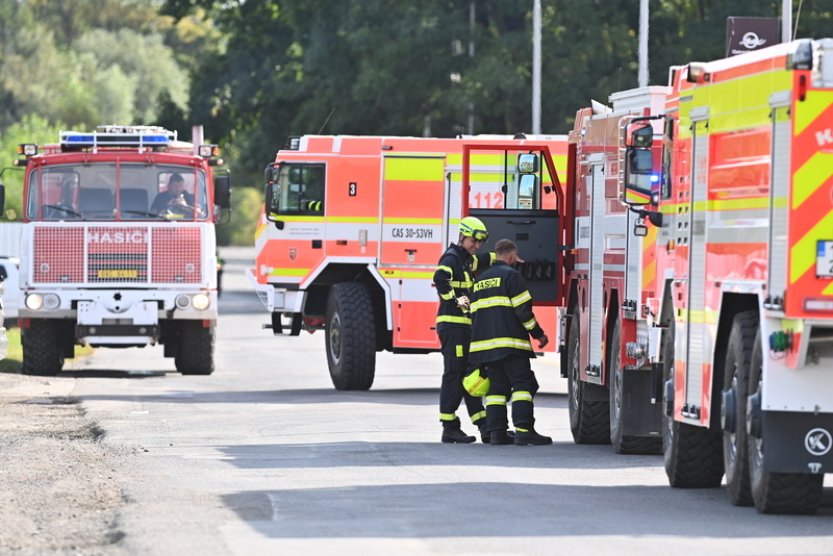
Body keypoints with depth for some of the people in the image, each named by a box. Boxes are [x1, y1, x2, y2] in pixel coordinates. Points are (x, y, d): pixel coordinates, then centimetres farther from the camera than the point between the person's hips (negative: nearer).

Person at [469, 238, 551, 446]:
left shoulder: (481, 280, 20)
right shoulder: (511, 275, -4)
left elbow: (474, 314, 22)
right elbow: (523, 310, -11)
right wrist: (538, 334, -2)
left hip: (484, 342, 7)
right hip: (510, 342, -7)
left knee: (497, 386, 10)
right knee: (523, 384, -8)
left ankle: (496, 432, 2)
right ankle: (523, 429, -19)